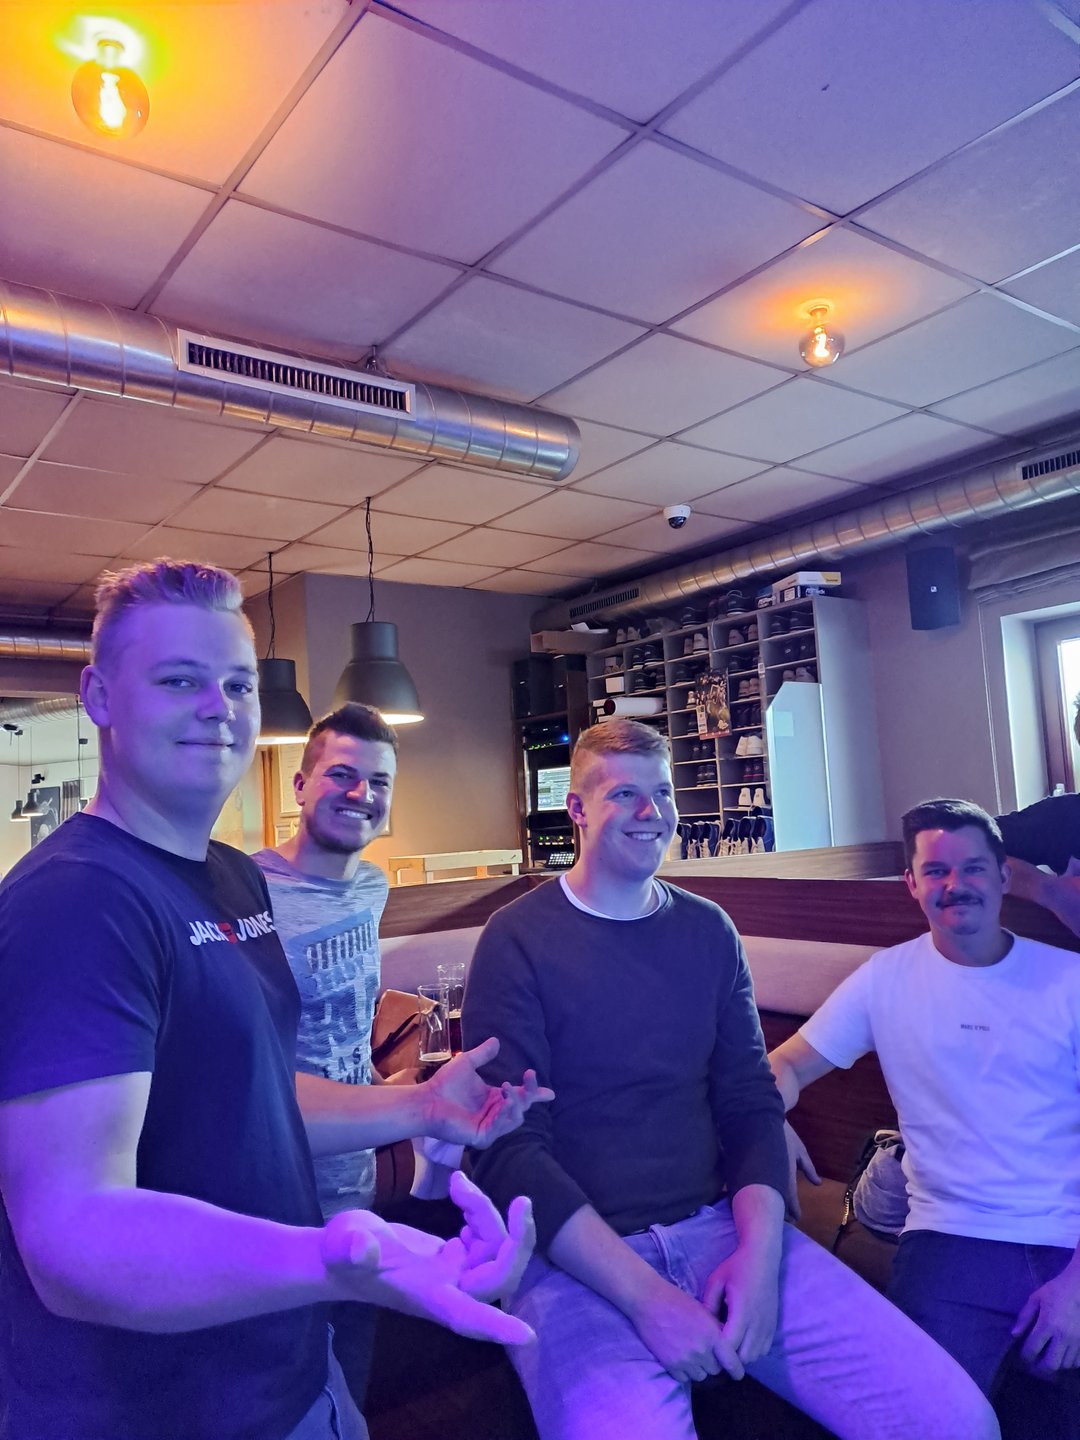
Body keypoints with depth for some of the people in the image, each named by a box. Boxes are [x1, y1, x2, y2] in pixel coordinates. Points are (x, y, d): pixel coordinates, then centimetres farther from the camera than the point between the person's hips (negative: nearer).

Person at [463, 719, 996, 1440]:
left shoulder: (708, 930, 8)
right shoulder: (518, 939, -7)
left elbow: (751, 1104, 8)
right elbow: (509, 1147, -10)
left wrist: (760, 1250, -9)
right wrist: (647, 1296, -17)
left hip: (720, 1225, 4)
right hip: (578, 1261, -4)